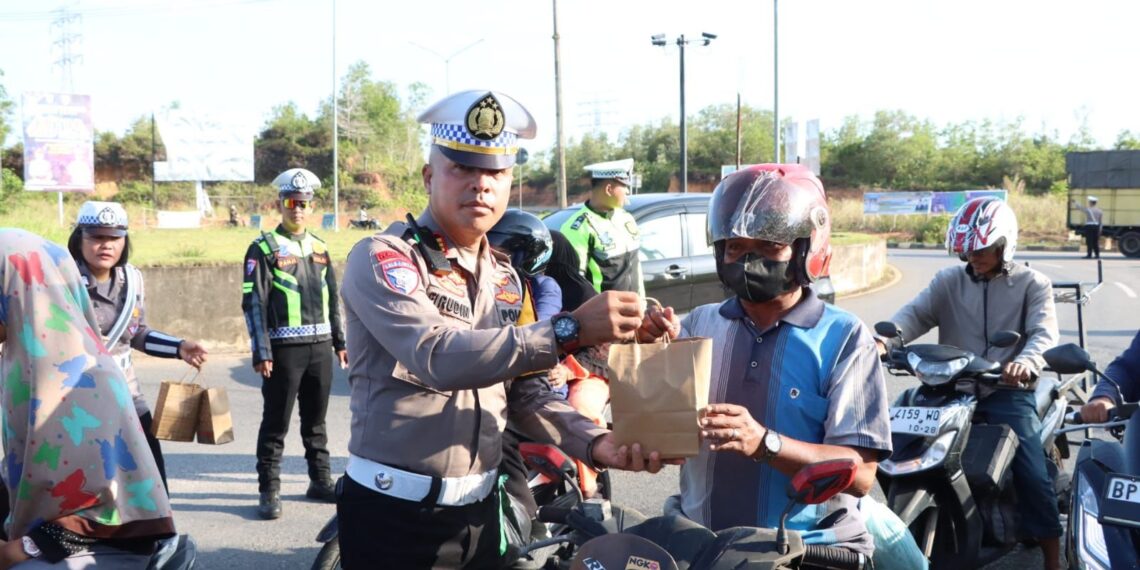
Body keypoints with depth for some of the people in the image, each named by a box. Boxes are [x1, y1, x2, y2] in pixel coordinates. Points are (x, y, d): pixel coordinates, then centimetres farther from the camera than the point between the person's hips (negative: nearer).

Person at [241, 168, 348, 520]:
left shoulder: (320, 248, 14)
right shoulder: (264, 249, -4)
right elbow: (253, 303, -9)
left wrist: (341, 341, 15)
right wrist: (261, 353, -15)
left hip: (320, 346, 5)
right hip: (284, 348, -5)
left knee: (316, 419, 14)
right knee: (276, 422, -1)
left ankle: (320, 480, 24)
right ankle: (269, 489, 6)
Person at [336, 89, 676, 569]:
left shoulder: (504, 277, 12)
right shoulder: (382, 259, -12)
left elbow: (520, 389, 9)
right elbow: (438, 357, -28)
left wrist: (595, 443, -9)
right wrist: (570, 330, -34)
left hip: (479, 511, 6)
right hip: (394, 514, -6)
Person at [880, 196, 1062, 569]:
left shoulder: (1032, 284, 4)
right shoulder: (948, 281, 11)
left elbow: (1044, 334, -11)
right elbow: (916, 314, -4)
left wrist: (1025, 363, -35)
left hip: (1008, 390, -2)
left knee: (1033, 476, -11)